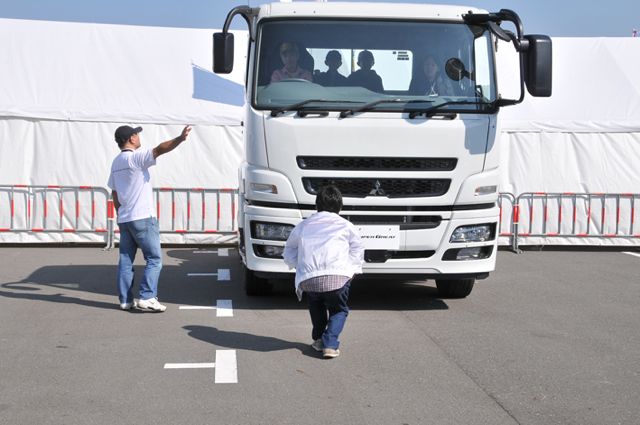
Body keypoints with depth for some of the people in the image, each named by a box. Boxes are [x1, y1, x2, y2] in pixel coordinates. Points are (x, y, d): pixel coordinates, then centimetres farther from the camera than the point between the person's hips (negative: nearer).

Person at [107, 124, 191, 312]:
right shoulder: (136, 157, -10)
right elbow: (159, 150, -28)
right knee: (154, 258, -3)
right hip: (142, 218, -8)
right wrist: (180, 139, -39)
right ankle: (147, 297, -10)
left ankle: (125, 300, 10)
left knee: (125, 260, 9)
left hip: (124, 219, 8)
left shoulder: (116, 162, 15)